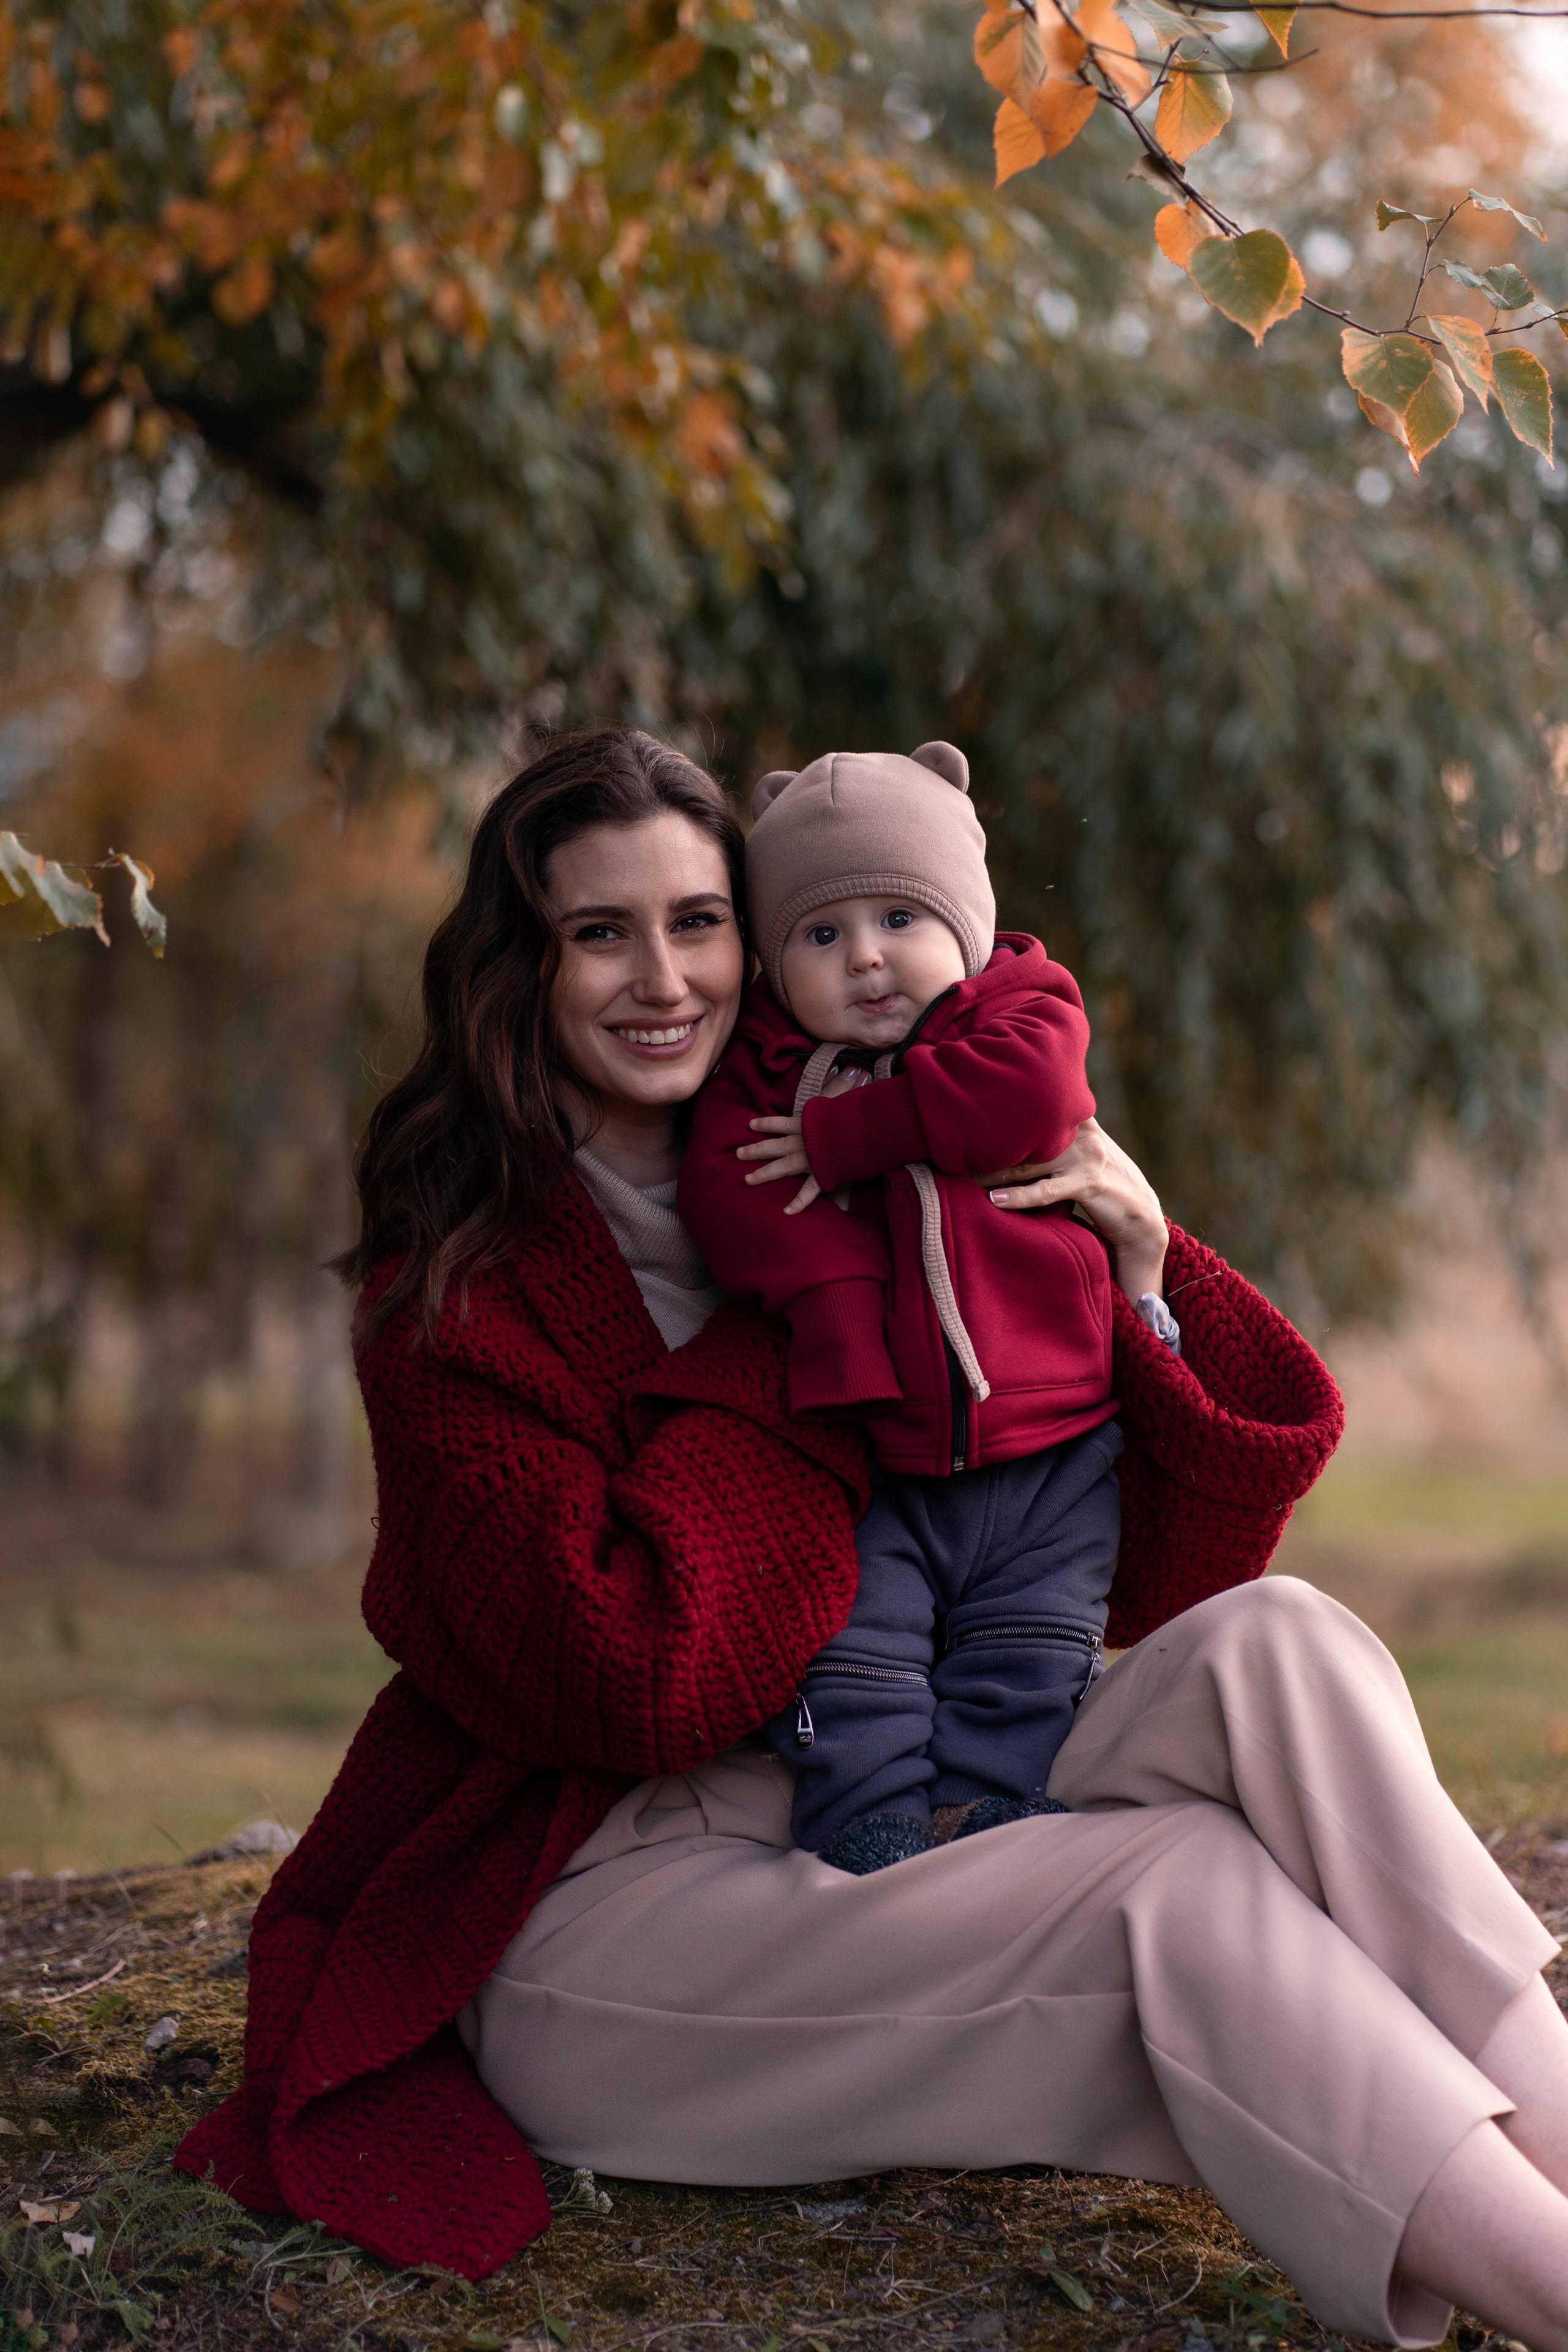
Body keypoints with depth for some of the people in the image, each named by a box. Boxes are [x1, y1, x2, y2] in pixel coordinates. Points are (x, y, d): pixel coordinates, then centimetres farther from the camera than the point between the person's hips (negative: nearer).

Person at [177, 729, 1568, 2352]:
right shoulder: (457, 1289, -7)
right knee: (1178, 1883, -27)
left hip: (860, 1869, 6)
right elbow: (629, 1672, -22)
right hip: (587, 1926, -6)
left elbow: (1148, 1578, 7)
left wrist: (1138, 1290, -9)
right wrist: (806, 1338, -13)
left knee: (1266, 1646, -19)